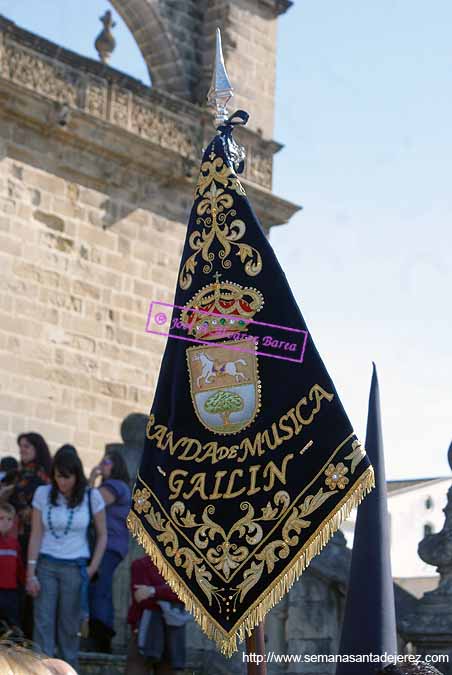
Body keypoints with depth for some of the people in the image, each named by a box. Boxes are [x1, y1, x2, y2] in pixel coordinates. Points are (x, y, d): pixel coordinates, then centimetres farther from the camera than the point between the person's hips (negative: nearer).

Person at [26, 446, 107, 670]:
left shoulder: (91, 496, -4)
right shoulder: (43, 493, -1)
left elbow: (102, 535, 4)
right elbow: (36, 534, -1)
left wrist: (92, 568, -3)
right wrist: (31, 573, -6)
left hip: (75, 567, -1)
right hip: (46, 565, 1)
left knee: (69, 627, 1)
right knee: (43, 624, -5)